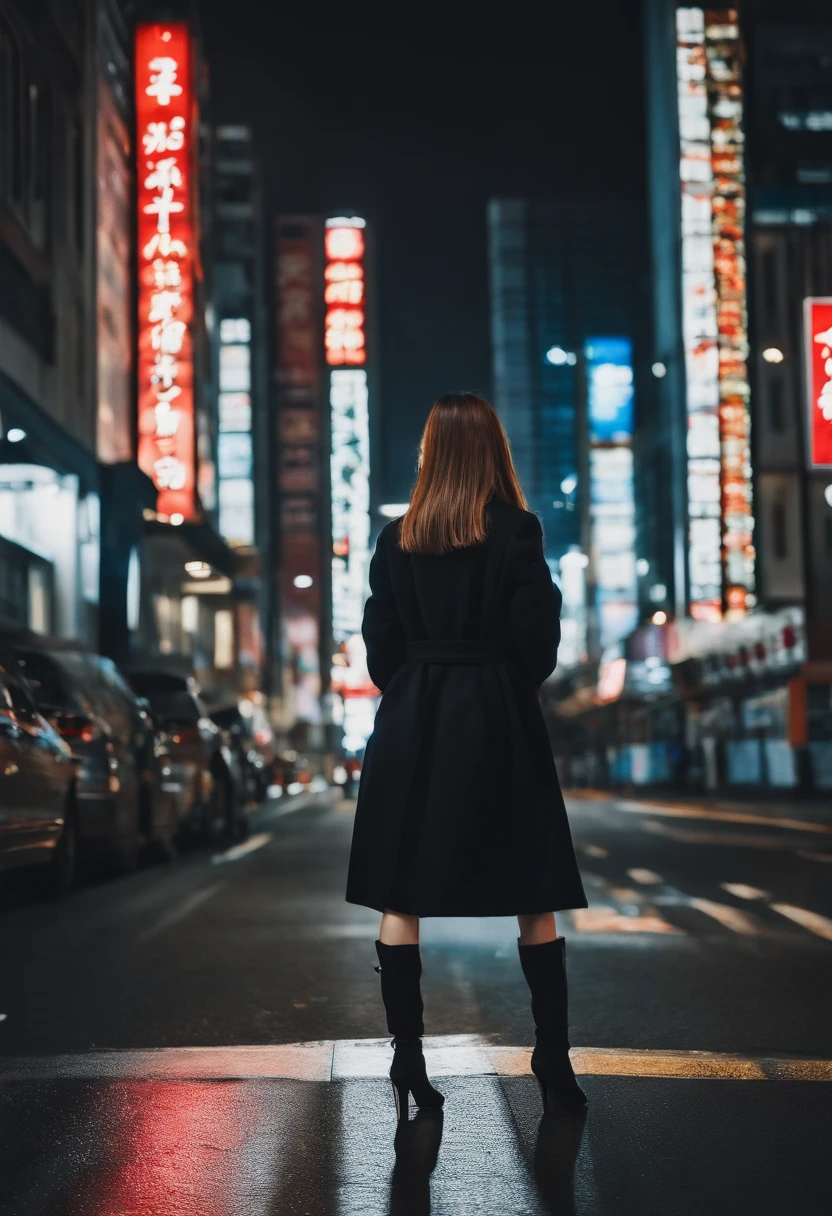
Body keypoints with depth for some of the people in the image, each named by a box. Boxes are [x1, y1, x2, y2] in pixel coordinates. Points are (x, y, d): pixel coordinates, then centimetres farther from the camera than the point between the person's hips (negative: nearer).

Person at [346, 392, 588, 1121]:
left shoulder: (397, 539, 1)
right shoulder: (518, 532, -6)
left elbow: (380, 641, 1)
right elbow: (538, 639, -7)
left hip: (412, 723, 2)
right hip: (499, 721, -2)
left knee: (401, 899, 6)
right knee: (535, 899, 7)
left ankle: (408, 1062, 6)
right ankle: (553, 1061, 8)